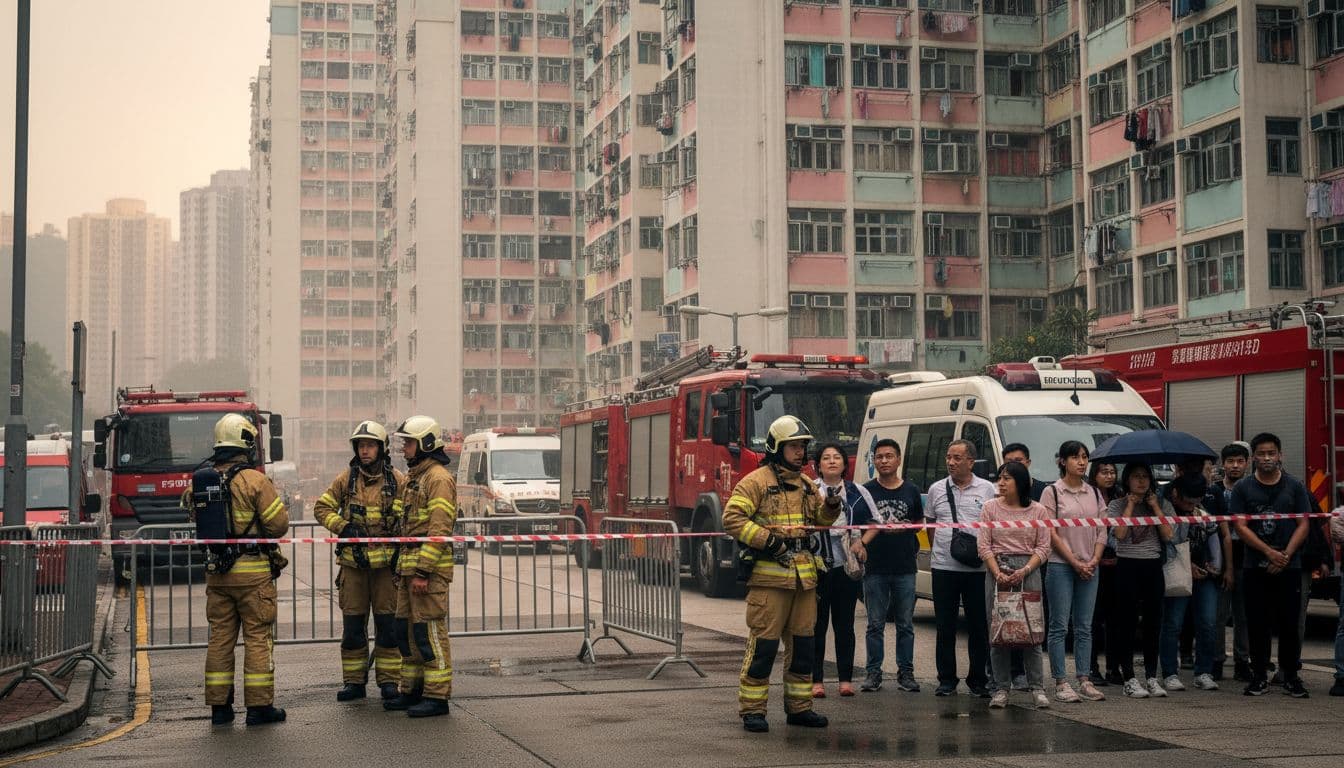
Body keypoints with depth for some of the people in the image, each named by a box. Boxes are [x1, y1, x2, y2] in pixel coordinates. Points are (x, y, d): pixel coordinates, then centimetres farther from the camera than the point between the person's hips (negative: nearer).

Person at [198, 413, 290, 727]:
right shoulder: (255, 481, -13)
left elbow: (199, 522, 15)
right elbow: (278, 525, -11)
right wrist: (282, 508, 9)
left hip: (216, 572, 5)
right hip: (253, 572, -5)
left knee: (220, 637, 11)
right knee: (258, 637, 1)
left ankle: (219, 706, 14)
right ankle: (259, 706, 3)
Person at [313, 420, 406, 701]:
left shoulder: (397, 481, 2)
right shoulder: (345, 479, 5)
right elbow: (322, 508, 9)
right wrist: (342, 527, -7)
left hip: (386, 562, -1)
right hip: (353, 562, 1)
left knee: (387, 623, 1)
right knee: (352, 623, 4)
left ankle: (388, 680, 10)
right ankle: (354, 681, 12)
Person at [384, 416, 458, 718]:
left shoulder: (439, 478, -12)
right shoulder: (414, 477, 20)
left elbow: (439, 530, -19)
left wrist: (423, 571, -22)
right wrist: (403, 567, 21)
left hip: (429, 568, -10)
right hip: (409, 567, 10)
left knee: (430, 631, -7)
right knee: (405, 629, 13)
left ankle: (437, 696, -3)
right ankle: (411, 689, 21)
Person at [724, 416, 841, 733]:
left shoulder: (807, 485, 17)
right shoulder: (756, 482, -5)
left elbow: (819, 520, 28)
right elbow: (732, 519, -12)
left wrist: (830, 507, 5)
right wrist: (767, 539, -19)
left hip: (804, 576, 7)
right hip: (769, 576, -7)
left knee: (802, 644, 10)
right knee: (763, 644, -6)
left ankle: (799, 707, 20)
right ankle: (752, 710, 2)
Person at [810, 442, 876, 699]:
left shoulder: (858, 492, 8)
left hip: (848, 565, 2)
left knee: (845, 623, 8)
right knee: (817, 623, 1)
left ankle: (846, 678, 14)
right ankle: (815, 680, 7)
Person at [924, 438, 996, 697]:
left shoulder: (987, 489, 4)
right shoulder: (937, 489, 8)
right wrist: (935, 550, 9)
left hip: (977, 569, -1)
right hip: (944, 568, 1)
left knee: (979, 627, 4)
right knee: (945, 627, 4)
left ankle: (978, 680, 13)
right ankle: (946, 680, 12)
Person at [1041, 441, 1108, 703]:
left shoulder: (1094, 493, 12)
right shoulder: (1052, 492, -3)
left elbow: (1101, 531, 10)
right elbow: (1051, 533, -7)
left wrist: (1094, 560, -5)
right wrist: (1075, 562, -11)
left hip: (1089, 567, 5)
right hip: (1061, 566, -5)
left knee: (1084, 627, 7)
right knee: (1060, 626, -3)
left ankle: (1084, 681, 10)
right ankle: (1060, 684, -1)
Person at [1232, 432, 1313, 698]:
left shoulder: (1295, 486, 6)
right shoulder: (1243, 488, 4)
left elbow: (1303, 524, 3)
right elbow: (1241, 526, -2)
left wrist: (1286, 555, -10)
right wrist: (1270, 552, -13)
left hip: (1289, 567, 0)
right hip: (1255, 567, 0)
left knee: (1288, 624, -1)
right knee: (1258, 625, 2)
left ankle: (1291, 676, 7)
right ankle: (1260, 677, 9)